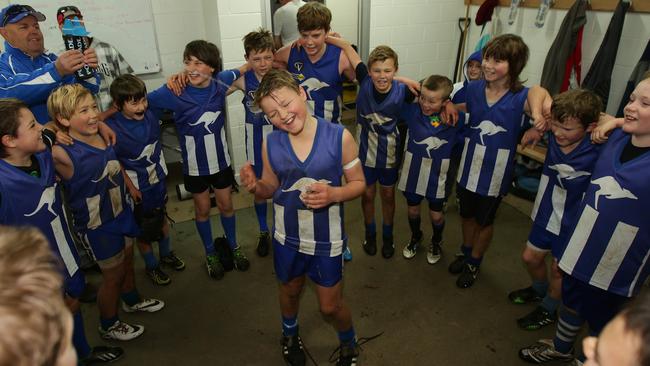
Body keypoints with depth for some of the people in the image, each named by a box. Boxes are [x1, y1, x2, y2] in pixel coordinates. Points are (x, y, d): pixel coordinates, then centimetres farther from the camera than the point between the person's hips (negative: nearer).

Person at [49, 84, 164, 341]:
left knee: (127, 260, 26)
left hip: (121, 212, 6)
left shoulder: (101, 136, -9)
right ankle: (108, 325, 38)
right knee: (113, 274, 12)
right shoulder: (63, 154, -28)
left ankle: (131, 300, 53)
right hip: (97, 225, -6)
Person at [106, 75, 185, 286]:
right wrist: (130, 187, -17)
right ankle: (151, 266, 39)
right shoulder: (111, 128, -25)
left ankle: (166, 254, 49)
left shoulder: (151, 112, -13)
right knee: (144, 230, 14)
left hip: (159, 179, 5)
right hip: (138, 188, -4)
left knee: (162, 218, 24)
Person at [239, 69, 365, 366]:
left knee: (330, 306, 14)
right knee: (290, 292, 27)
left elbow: (358, 183, -8)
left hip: (326, 239, -2)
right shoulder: (271, 144, -10)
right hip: (287, 237, 3)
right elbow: (271, 188, 2)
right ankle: (290, 335, 60)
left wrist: (335, 194, -28)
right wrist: (255, 186, -21)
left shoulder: (339, 137, -18)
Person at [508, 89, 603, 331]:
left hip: (574, 221, -5)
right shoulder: (554, 137, -17)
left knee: (558, 269, 15)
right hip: (548, 211, 5)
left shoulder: (599, 152, -31)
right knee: (530, 257, 21)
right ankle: (539, 289, 54)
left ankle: (548, 310, 44)